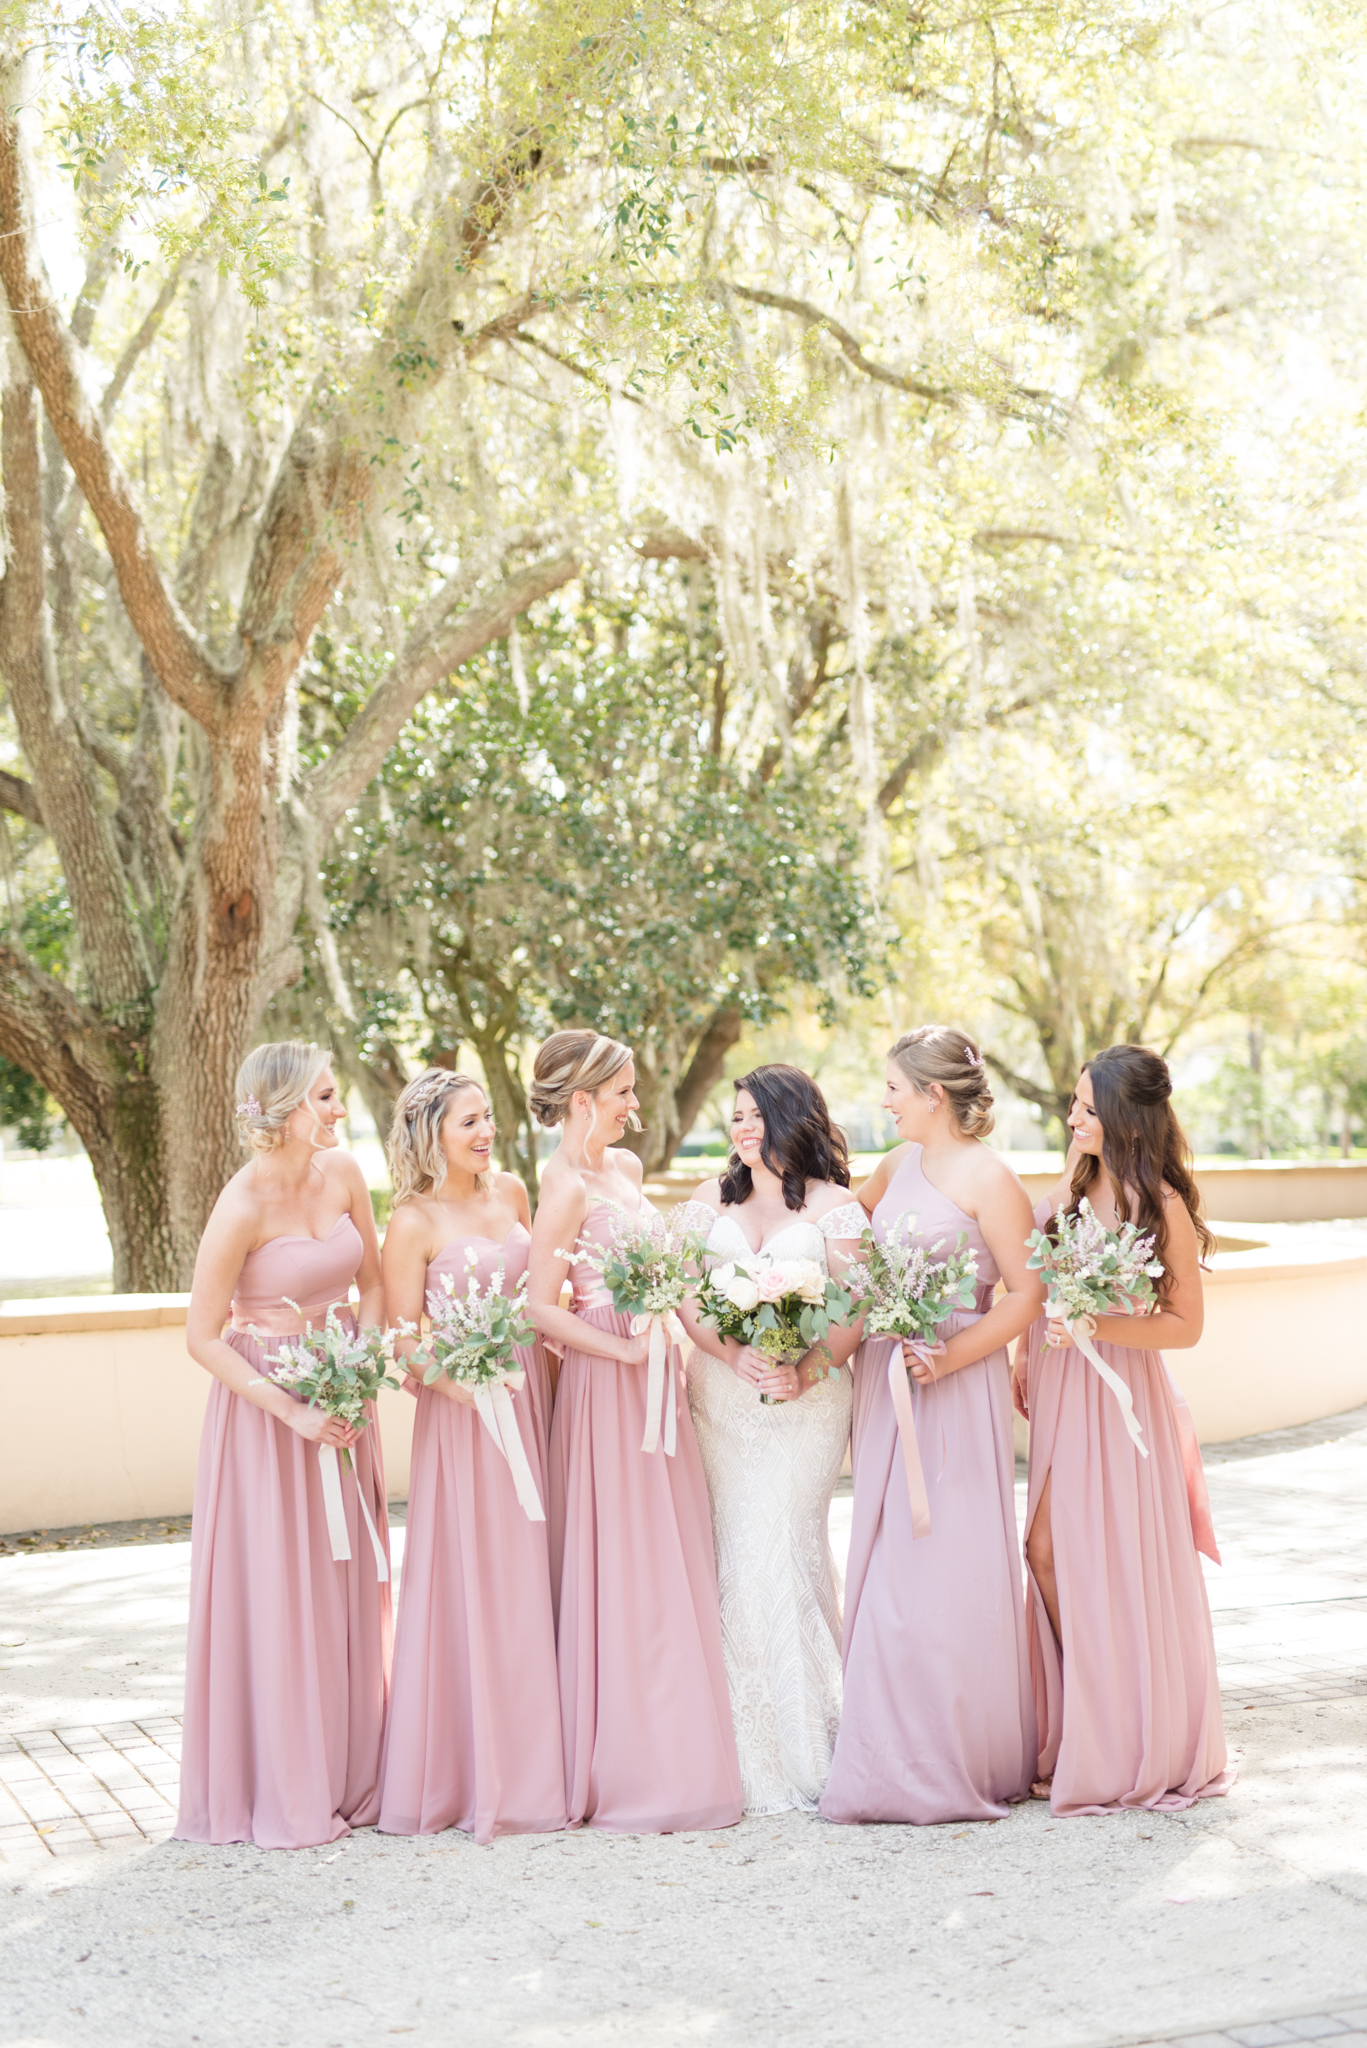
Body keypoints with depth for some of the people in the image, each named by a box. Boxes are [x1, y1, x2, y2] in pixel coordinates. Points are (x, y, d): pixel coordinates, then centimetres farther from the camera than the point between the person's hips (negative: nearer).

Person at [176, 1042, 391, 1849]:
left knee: (348, 1588, 10)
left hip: (345, 1397, 6)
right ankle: (280, 1792, 12)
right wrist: (294, 1413, -20)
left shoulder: (343, 1172, -1)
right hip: (266, 1400, -6)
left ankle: (351, 1776, 21)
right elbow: (202, 1337, -15)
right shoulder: (243, 1206, -19)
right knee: (273, 1594, 1)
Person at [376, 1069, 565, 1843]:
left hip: (531, 1395, 6)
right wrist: (460, 1383, -26)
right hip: (464, 1409, -6)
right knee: (473, 1583, -2)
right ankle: (473, 1772, 8)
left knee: (528, 1572, 9)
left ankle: (532, 1760, 20)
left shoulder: (510, 1191, 8)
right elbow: (403, 1338, -11)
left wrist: (550, 1372, 8)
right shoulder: (414, 1221, -9)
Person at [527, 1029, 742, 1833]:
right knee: (622, 1575, -3)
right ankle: (631, 1773, 5)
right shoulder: (567, 1185, -13)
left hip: (654, 1379, 9)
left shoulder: (625, 1166, 13)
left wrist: (677, 1342, 10)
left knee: (673, 1569, 11)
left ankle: (679, 1759, 19)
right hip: (608, 1385, -9)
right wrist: (627, 1350, -20)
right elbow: (543, 1307, -18)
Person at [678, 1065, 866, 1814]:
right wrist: (734, 1354, -13)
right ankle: (751, 1755, 9)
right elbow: (686, 1296, 5)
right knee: (736, 1554, 1)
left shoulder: (832, 1205, 4)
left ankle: (803, 1746, 2)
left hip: (806, 1397, -3)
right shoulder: (711, 1198, 13)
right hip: (720, 1397, 3)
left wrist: (806, 1371, -20)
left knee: (782, 1549, -10)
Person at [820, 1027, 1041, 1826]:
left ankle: (961, 1765, 8)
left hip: (955, 1388, -7)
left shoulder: (988, 1178, -10)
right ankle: (898, 1755, 17)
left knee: (944, 1569, -3)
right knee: (889, 1570, 8)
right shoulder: (900, 1164, 12)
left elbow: (1028, 1294, -14)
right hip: (888, 1384, 7)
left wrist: (949, 1357, -21)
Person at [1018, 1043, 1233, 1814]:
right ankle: (1080, 1729, 21)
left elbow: (1185, 1324, -11)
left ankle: (1137, 1749, 17)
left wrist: (1098, 1326, -22)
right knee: (1048, 1548, 6)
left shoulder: (1163, 1206, -13)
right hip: (1061, 1391, 6)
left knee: (1120, 1564, 1)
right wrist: (1025, 1359, 9)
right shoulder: (1076, 1185, 6)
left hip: (1121, 1394, -6)